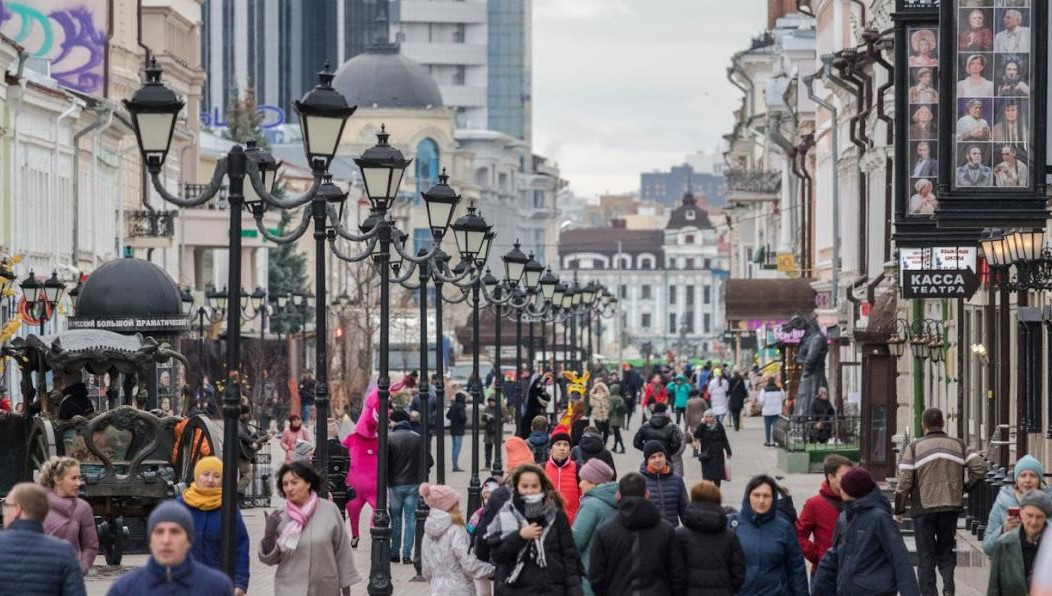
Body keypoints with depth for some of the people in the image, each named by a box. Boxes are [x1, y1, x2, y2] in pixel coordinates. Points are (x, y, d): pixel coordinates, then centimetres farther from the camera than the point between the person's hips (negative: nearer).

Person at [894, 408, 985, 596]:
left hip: (923, 508, -2)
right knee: (946, 552, 14)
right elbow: (979, 469, -4)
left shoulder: (914, 448, -2)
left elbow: (904, 483, -9)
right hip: (951, 507, 2)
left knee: (926, 557, 6)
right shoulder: (958, 445, 6)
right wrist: (965, 487, 12)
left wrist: (899, 510, 1)